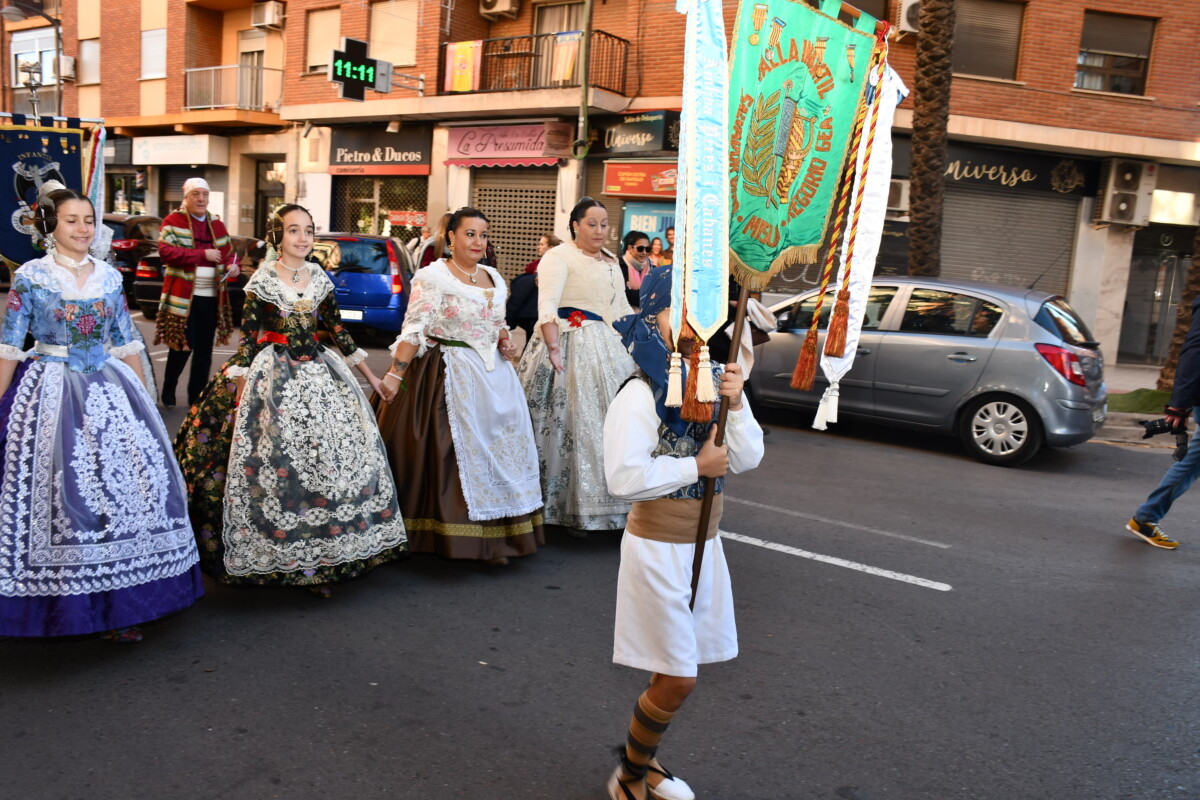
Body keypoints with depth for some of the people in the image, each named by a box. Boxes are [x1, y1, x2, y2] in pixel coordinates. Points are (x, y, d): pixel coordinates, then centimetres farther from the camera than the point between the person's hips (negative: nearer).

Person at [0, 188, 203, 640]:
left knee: (127, 486, 1)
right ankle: (63, 598, 14)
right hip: (53, 393, -3)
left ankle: (120, 601, 12)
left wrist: (144, 397, 11)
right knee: (60, 490, -2)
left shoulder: (109, 278, 8)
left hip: (109, 388, 3)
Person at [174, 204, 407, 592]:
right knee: (278, 463, -4)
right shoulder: (263, 280, -5)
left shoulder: (319, 278, 7)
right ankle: (281, 557, 12)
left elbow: (338, 330, 12)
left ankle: (318, 554, 18)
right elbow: (247, 338, -6)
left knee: (333, 459, 4)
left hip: (318, 373, 5)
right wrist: (239, 393, -12)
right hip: (274, 376, -4)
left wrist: (372, 377, 13)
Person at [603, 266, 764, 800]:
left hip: (703, 545, 6)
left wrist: (736, 402, -14)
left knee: (676, 671, 16)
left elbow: (748, 458, 1)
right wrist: (698, 466, -18)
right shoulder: (641, 395, -18)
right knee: (676, 680, 0)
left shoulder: (712, 382, 1)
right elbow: (624, 478, -27)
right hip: (659, 549, -6)